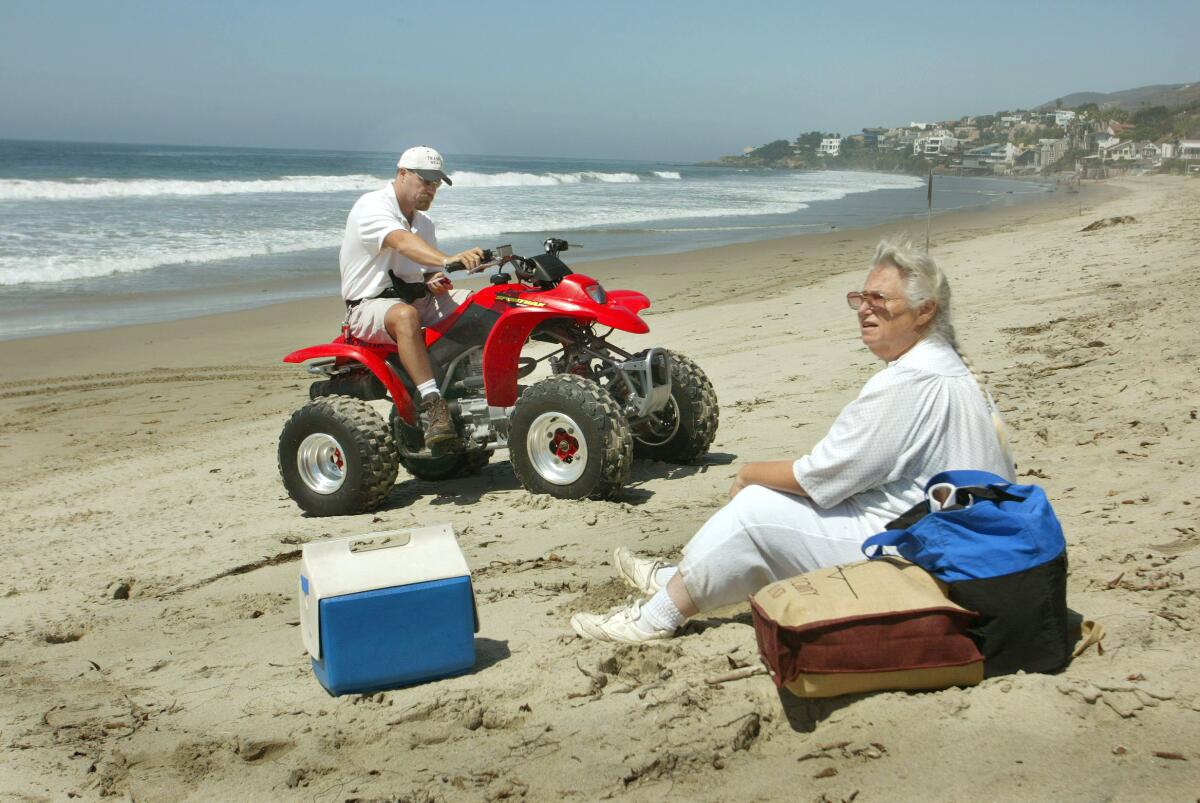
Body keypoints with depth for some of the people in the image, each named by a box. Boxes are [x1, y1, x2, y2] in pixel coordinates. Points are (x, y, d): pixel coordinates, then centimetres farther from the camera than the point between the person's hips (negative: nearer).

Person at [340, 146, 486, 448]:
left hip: (414, 298, 8)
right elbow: (402, 242, -33)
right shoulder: (372, 207, -12)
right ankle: (432, 404, -45)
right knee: (405, 315, -40)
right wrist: (448, 259, -50)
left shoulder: (424, 222, 17)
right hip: (369, 305, -8)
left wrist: (436, 281, -6)